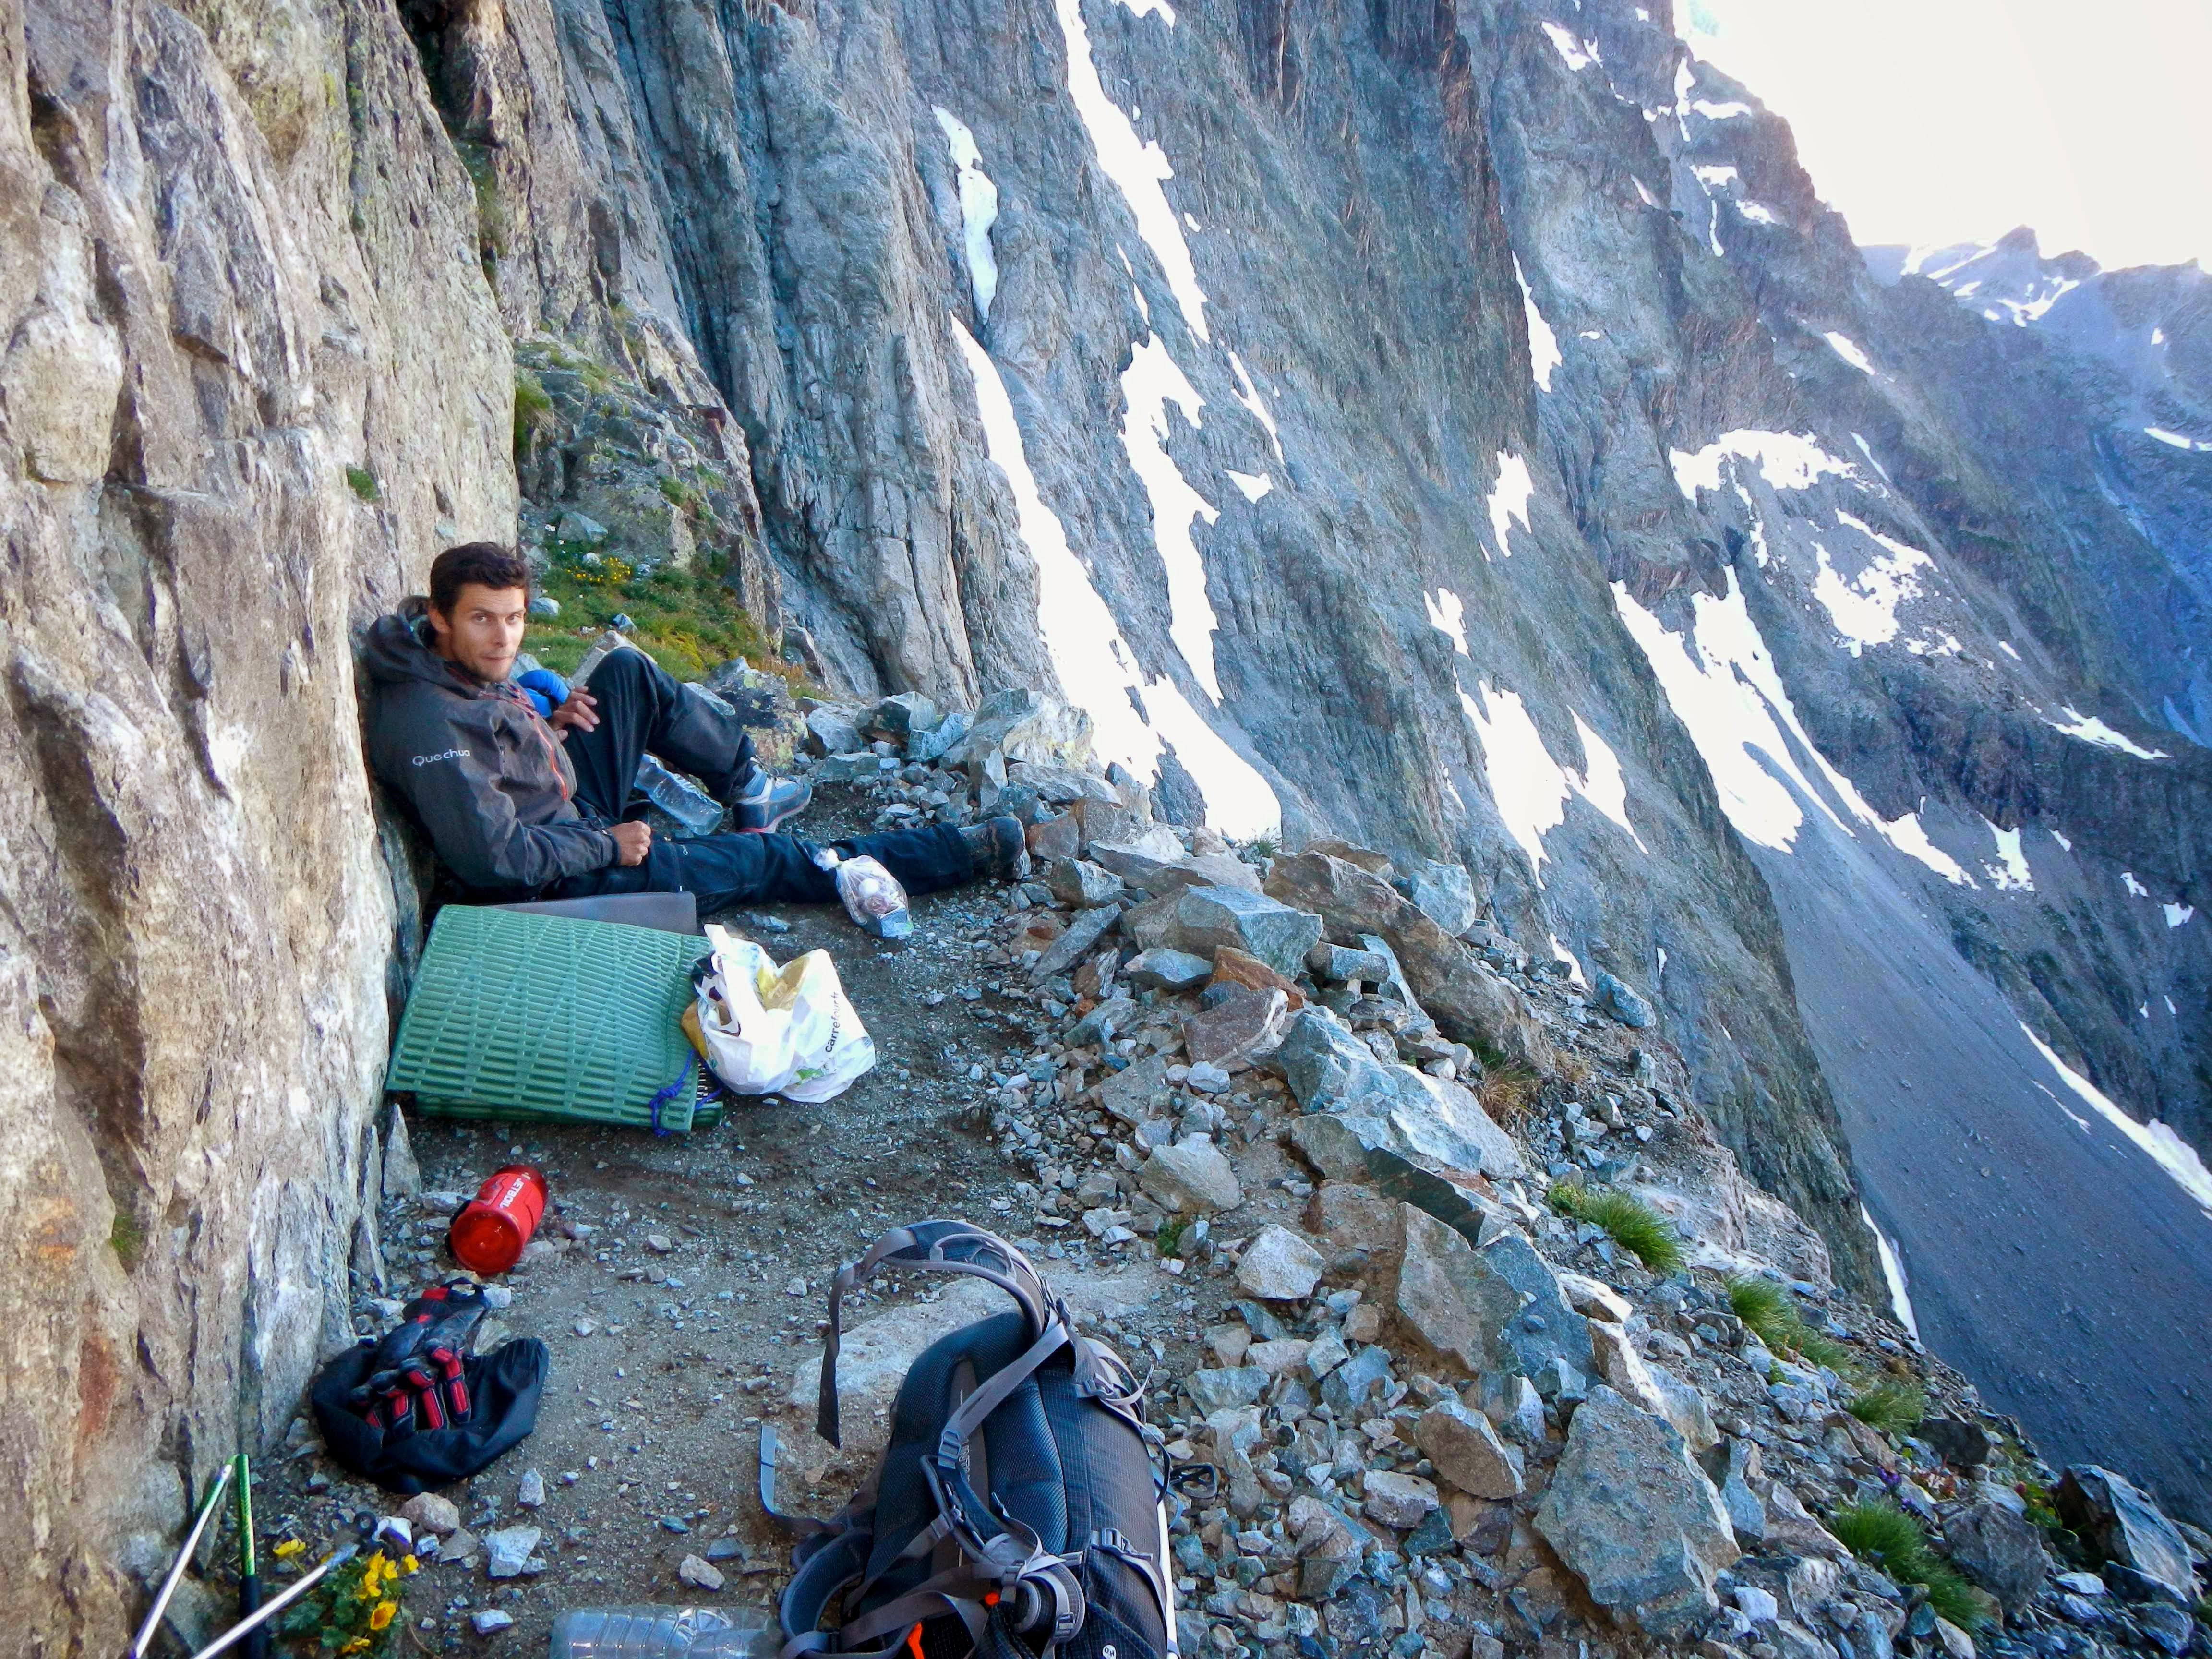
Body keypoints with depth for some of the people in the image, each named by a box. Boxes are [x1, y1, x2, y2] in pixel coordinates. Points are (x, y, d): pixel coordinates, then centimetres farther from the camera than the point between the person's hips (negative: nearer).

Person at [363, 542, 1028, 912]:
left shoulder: (462, 667, -4)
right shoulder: (430, 723, -32)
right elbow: (492, 856, -33)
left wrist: (546, 727, -4)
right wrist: (609, 846, -21)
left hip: (573, 805, 9)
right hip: (563, 883, -9)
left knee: (629, 673, 4)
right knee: (767, 860, -3)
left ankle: (747, 786, 21)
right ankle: (966, 853, 7)